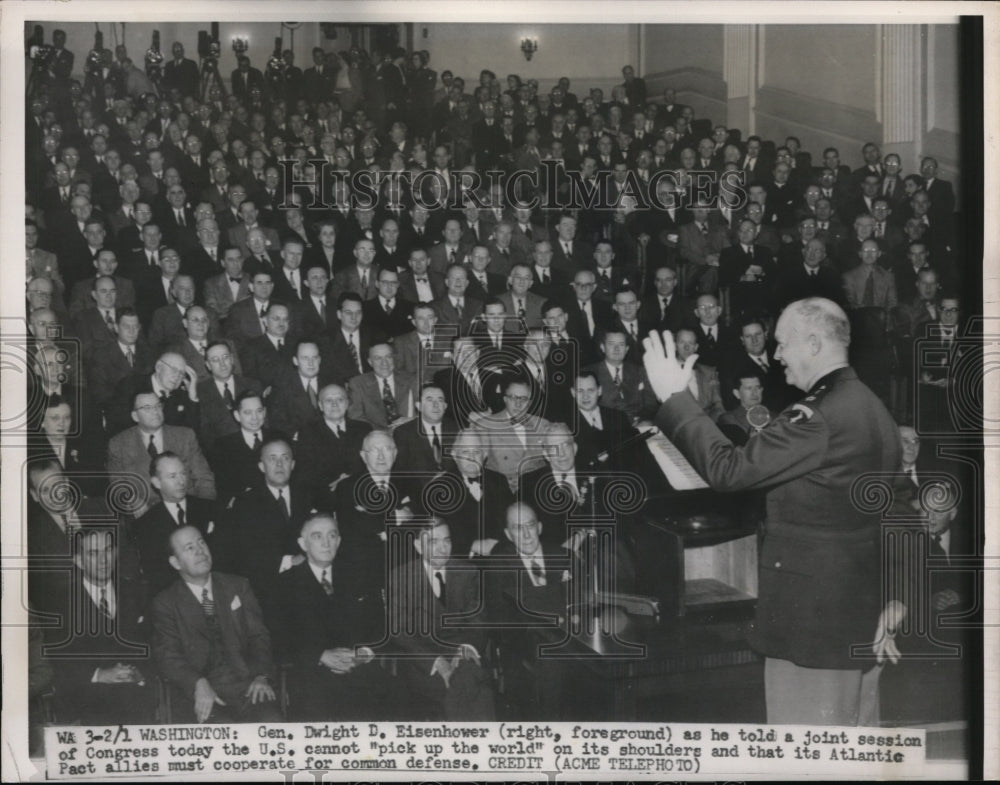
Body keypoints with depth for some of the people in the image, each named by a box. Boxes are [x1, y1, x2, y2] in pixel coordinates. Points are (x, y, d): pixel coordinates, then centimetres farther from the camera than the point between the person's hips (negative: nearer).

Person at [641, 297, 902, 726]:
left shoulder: (817, 418, -22)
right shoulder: (873, 408, 9)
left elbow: (727, 468, -22)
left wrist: (674, 396, -15)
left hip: (813, 616, -10)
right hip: (863, 615, 10)